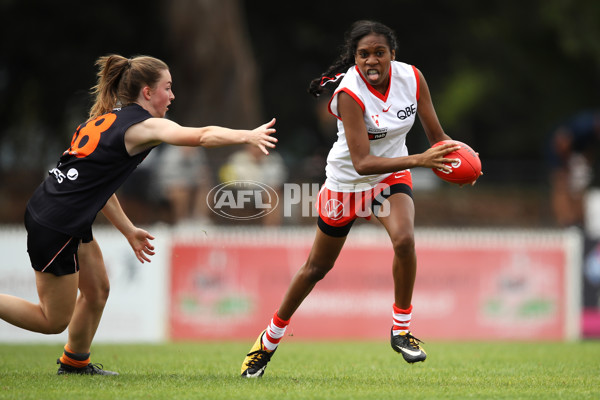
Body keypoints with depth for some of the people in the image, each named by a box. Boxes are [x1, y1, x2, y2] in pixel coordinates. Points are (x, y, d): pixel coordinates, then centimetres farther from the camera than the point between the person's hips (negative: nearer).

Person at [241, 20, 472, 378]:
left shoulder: (412, 78, -17)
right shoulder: (349, 93, -30)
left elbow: (437, 137, -6)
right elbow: (362, 163, -37)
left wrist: (455, 161, -28)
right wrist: (418, 160, -46)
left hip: (392, 176, 3)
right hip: (347, 182, -3)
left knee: (405, 239, -28)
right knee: (317, 267, 11)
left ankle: (401, 329, -8)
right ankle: (270, 340, 32)